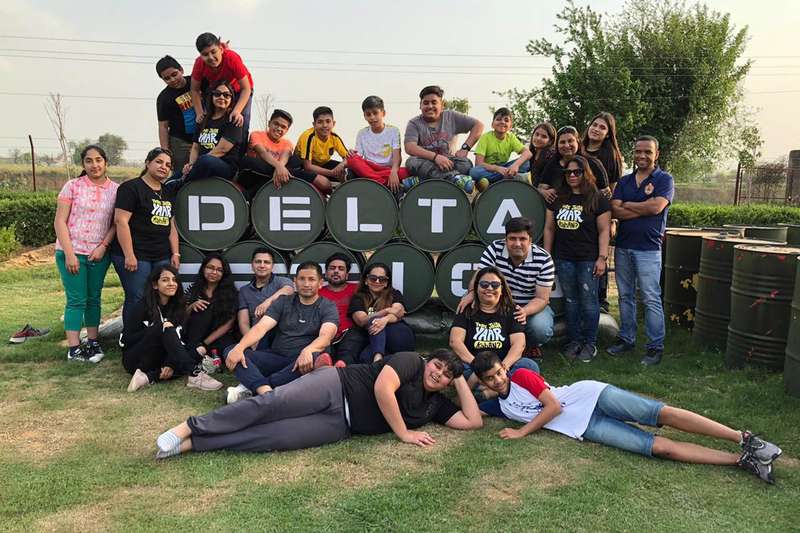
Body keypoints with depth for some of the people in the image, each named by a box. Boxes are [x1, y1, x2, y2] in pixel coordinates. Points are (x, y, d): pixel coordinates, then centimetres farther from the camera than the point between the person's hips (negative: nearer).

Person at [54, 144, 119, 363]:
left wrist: (103, 246, -10)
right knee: (77, 300, -2)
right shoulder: (73, 186, -4)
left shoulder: (115, 189, 3)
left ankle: (93, 342, 21)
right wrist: (69, 254, -13)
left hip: (99, 253, 3)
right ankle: (74, 349, 4)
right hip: (72, 252, -3)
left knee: (94, 298, 12)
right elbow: (60, 222, -6)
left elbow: (116, 223, 4)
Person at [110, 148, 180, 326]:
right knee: (137, 300, -6)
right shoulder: (131, 188, -4)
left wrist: (175, 253, 12)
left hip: (162, 258, 7)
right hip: (135, 257, -7)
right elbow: (121, 221, -12)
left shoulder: (167, 193, 19)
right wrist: (129, 255, -18)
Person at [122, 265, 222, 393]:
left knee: (194, 355, -21)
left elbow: (179, 340, -2)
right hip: (135, 359, -5)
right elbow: (124, 340, -13)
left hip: (157, 359, 5)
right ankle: (195, 375, -42)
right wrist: (158, 328, -24)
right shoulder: (143, 306, -10)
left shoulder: (178, 307, 3)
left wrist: (171, 364, -20)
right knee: (166, 330, -30)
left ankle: (149, 377, -31)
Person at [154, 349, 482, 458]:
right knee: (271, 404, -22)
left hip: (340, 426, 3)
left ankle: (190, 444, -15)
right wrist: (403, 433, -12)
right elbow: (382, 387, -18)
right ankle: (191, 426, -7)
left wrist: (461, 380, 9)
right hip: (335, 386, -3)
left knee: (273, 437, -15)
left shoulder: (435, 404, 16)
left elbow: (473, 421, 11)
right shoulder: (411, 361, -2)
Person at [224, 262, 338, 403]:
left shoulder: (328, 307, 2)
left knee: (316, 358, -38)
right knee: (231, 352, -17)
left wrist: (307, 351, -38)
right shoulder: (283, 302, 12)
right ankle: (266, 392, -43)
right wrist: (239, 348, -20)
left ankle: (251, 387, -32)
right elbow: (261, 327, -1)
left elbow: (325, 336, -16)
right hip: (276, 358, 3)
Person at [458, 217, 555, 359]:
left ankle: (531, 345, 7)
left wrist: (525, 311, -39)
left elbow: (542, 298, -17)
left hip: (532, 306, -1)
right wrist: (472, 292, -41)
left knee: (541, 329, -33)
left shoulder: (543, 259, -18)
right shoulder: (495, 249, -12)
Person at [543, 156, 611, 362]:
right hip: (563, 259, 4)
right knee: (570, 300, 10)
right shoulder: (558, 199, 11)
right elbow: (549, 228, 13)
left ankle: (590, 343, 11)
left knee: (589, 301, -1)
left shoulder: (597, 200, -1)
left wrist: (602, 257, -10)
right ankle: (574, 340, 20)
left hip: (588, 259, -4)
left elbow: (604, 230, -4)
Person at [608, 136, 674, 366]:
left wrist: (627, 205, -4)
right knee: (625, 296, 12)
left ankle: (656, 346, 3)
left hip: (648, 248, -5)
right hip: (622, 245, 5)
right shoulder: (624, 181, 13)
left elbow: (656, 207, -16)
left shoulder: (664, 180, 0)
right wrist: (644, 209, -10)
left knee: (651, 299, -5)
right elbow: (615, 211, -1)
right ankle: (626, 339, 23)